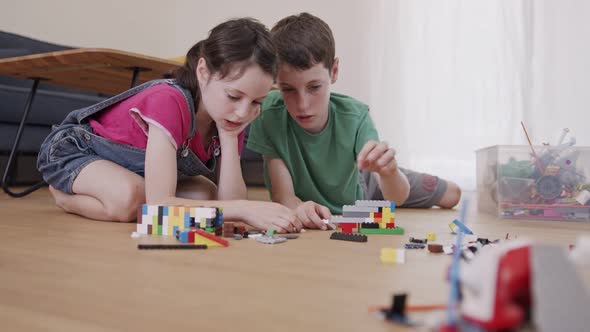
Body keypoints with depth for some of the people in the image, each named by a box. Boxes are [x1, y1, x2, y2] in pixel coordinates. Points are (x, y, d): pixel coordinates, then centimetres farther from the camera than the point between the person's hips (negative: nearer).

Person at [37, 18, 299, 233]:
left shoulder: (230, 118, -17)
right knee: (130, 198, -37)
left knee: (205, 197, -15)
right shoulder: (169, 102, -38)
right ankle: (64, 194, -2)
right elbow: (158, 205, -43)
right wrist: (245, 209, -48)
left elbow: (228, 202, -23)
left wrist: (229, 136, -31)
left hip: (132, 167, 7)